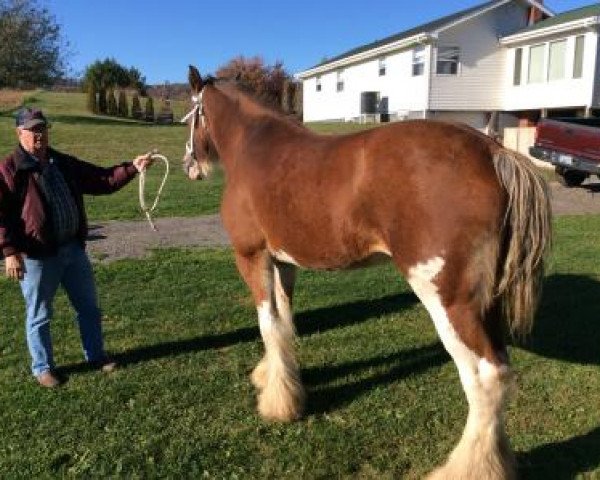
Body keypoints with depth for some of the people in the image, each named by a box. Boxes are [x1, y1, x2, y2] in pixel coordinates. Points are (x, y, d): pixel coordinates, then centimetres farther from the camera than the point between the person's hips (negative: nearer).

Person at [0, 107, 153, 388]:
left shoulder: (64, 163, 9)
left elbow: (102, 180, 8)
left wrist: (132, 168, -6)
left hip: (73, 248, 6)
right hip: (38, 255, -6)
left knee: (89, 306, 15)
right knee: (39, 315, 9)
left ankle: (96, 356, 32)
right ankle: (42, 368, 26)